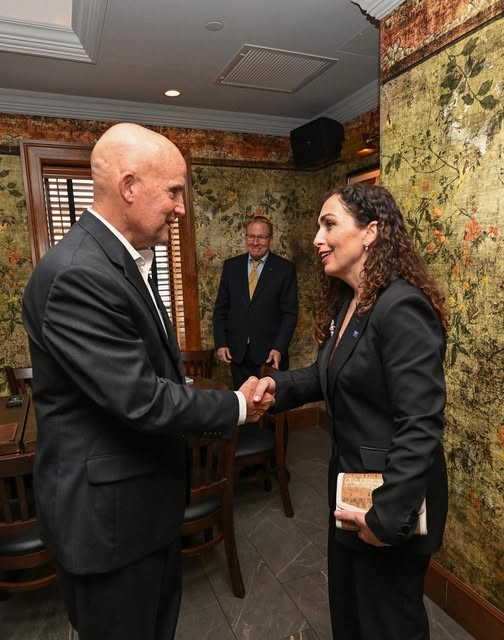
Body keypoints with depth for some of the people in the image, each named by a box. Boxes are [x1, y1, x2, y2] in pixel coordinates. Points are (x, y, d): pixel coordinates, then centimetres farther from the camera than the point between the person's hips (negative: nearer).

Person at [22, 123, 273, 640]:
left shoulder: (120, 260, 5)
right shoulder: (78, 273, -27)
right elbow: (141, 399, -28)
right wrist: (235, 406, -14)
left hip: (145, 494, 9)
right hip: (107, 510, -9)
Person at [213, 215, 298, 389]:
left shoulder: (285, 269, -4)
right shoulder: (231, 265, 5)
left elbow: (290, 313, -4)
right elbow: (221, 308, 7)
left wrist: (278, 348, -13)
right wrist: (220, 343, -1)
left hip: (270, 352, -2)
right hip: (236, 352, 3)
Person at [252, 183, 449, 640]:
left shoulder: (402, 308, -25)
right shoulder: (346, 302, 4)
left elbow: (420, 426, -27)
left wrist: (388, 516, -23)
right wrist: (281, 385, -5)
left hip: (392, 499, -8)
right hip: (349, 481, 8)